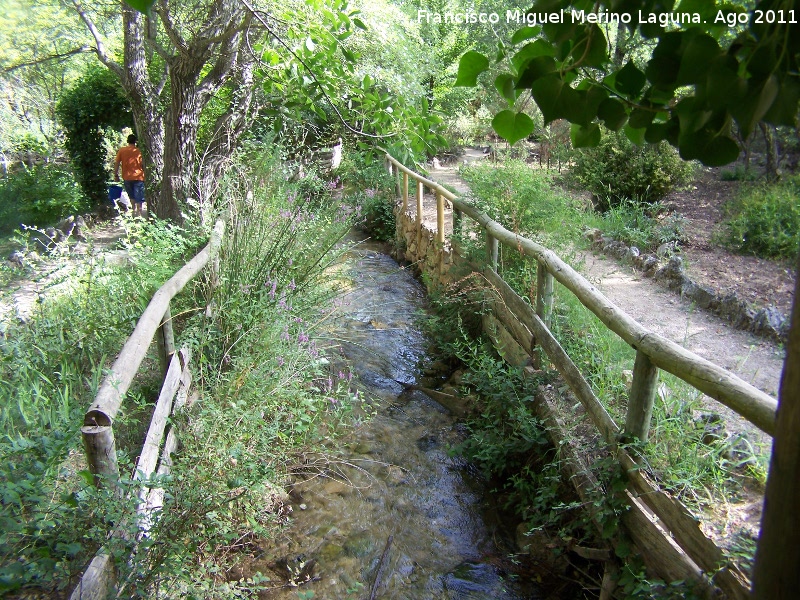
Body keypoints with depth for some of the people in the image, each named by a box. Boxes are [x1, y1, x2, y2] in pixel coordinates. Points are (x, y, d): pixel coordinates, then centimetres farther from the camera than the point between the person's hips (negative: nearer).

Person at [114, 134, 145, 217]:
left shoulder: (121, 150, 2)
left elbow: (116, 163, 0)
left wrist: (116, 175, 7)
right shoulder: (139, 151, -2)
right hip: (138, 177, -2)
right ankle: (139, 213, -3)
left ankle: (134, 209, 15)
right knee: (139, 198, 1)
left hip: (127, 177, 2)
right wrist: (145, 175, 10)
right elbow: (143, 165, -1)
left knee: (132, 196, 21)